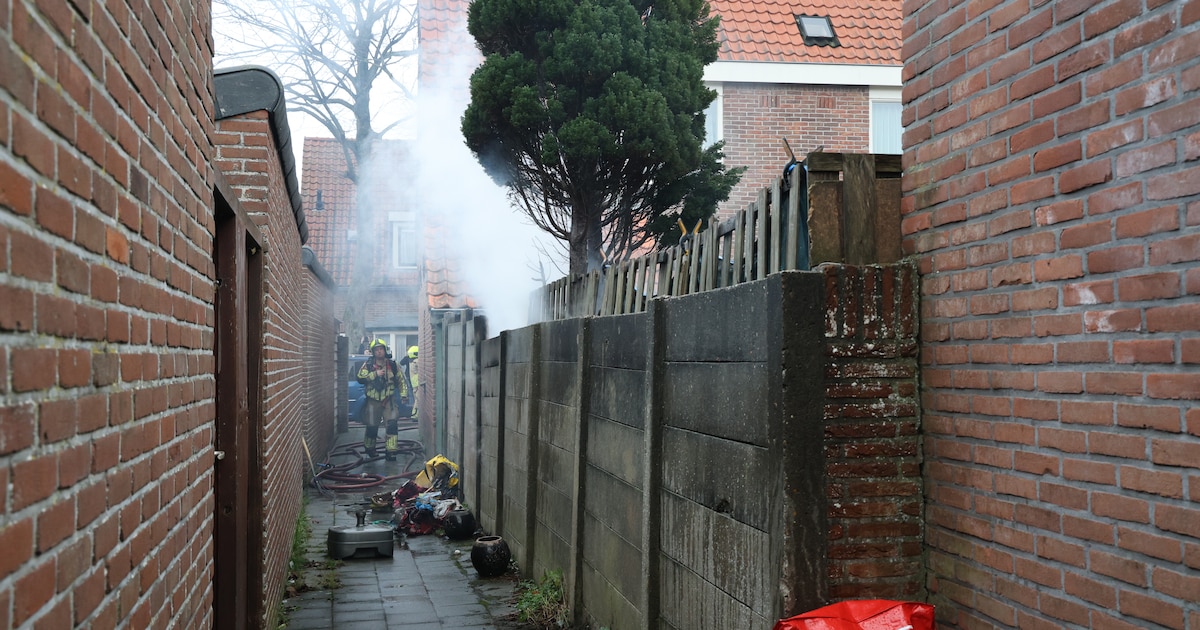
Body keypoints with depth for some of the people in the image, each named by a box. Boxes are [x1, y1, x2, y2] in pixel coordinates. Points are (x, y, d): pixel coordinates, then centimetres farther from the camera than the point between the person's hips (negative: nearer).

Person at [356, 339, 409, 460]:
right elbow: (360, 379, -15)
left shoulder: (393, 365, 3)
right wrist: (375, 374, -23)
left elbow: (402, 381, 9)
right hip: (373, 401, 0)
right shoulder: (367, 366, -1)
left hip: (388, 400, 0)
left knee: (392, 424, -15)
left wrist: (403, 395, -1)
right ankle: (369, 448, 31)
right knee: (372, 427, 6)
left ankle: (391, 450, -12)